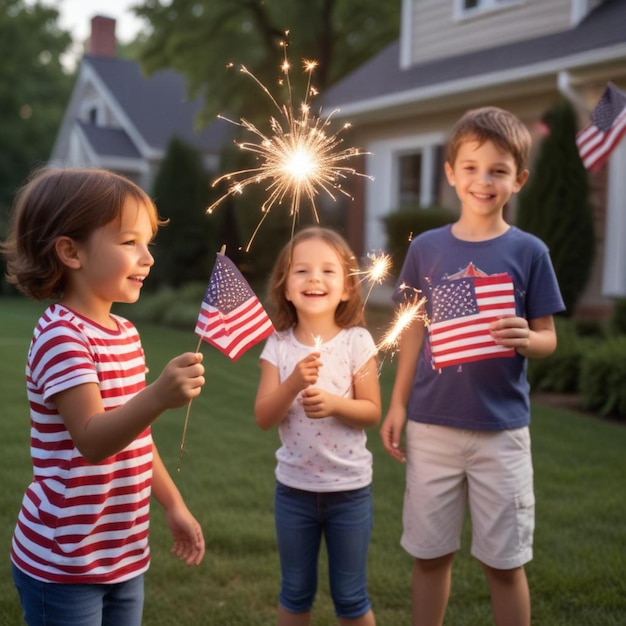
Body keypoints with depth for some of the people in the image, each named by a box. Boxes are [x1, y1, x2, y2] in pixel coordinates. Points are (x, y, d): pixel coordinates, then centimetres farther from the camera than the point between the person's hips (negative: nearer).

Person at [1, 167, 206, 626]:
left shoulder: (125, 333, 9)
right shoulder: (61, 336, -19)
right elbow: (93, 442, -31)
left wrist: (174, 506, 18)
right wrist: (158, 396, -46)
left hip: (124, 556, 8)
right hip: (64, 564, -8)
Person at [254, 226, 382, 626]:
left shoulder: (357, 341, -9)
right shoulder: (279, 345, -4)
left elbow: (372, 412, -6)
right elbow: (264, 417, -8)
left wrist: (334, 403, -24)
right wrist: (293, 384, -24)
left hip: (349, 488, -2)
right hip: (294, 487, 2)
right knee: (295, 592, 17)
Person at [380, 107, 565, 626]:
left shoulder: (529, 252, -4)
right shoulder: (426, 248, 2)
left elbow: (548, 339, 0)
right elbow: (414, 330, 9)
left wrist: (527, 339, -22)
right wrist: (398, 404, 7)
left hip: (501, 428, -2)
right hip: (432, 425, 2)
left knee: (504, 561, 7)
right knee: (429, 554, 12)